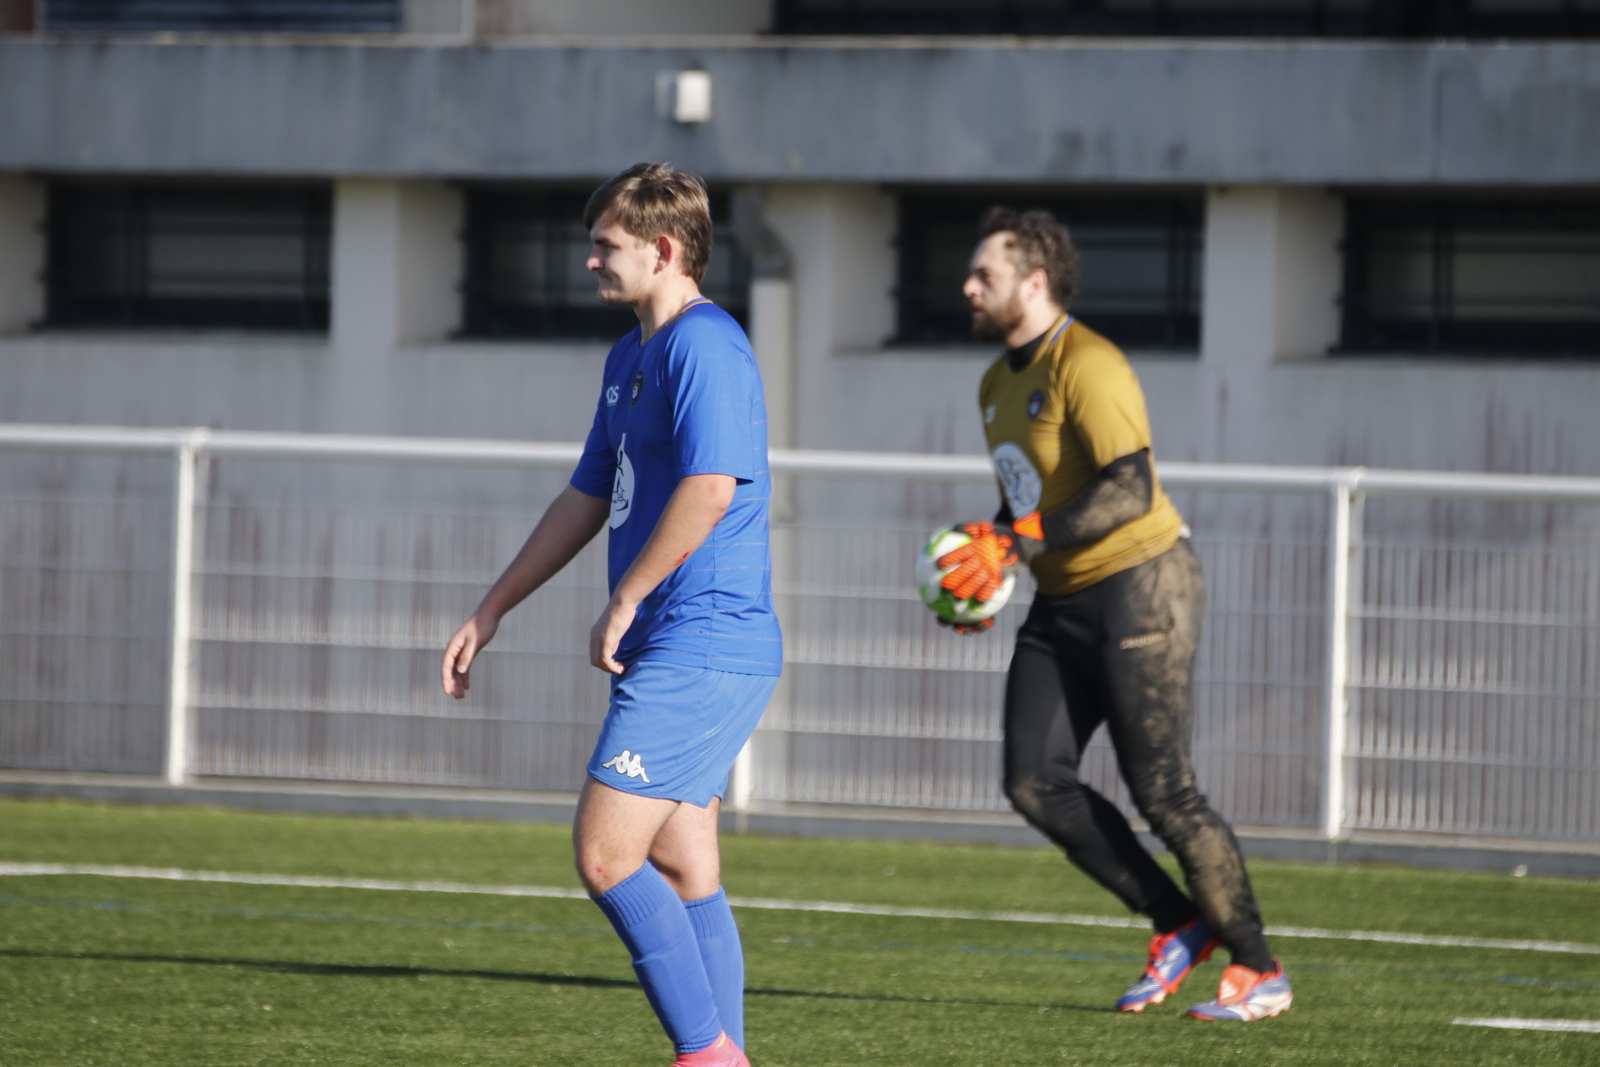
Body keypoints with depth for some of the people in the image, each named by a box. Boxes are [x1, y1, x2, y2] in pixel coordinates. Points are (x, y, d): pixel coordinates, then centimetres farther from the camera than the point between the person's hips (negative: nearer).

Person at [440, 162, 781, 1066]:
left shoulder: (703, 346, -13)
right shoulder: (632, 359, 19)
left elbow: (711, 488, -25)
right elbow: (587, 501, 27)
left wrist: (624, 604, -18)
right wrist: (489, 615, 26)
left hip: (700, 646, -10)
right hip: (681, 652, 10)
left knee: (606, 853, -12)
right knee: (681, 869, 9)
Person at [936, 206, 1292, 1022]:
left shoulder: (1086, 367, -15)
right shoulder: (998, 384, 15)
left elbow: (1129, 490, -25)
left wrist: (1015, 546, -26)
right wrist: (981, 567, 8)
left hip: (1140, 586, -9)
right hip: (1062, 604, 9)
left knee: (1161, 790, -10)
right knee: (1034, 783, -4)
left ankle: (1259, 969, 0)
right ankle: (1180, 925, 7)